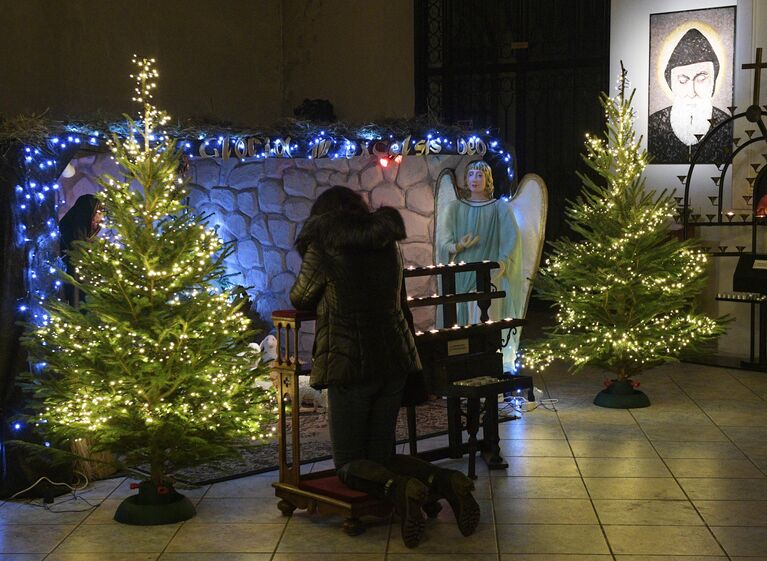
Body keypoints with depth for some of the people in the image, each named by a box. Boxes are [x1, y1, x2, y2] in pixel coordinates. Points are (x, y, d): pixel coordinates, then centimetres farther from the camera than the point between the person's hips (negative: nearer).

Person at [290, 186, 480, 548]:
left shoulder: (323, 246, -5)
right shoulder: (387, 242, 11)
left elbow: (300, 300, 7)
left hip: (350, 364, -5)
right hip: (395, 358, 6)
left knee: (349, 463, 6)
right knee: (381, 455, 16)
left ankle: (398, 489, -25)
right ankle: (446, 482, -10)